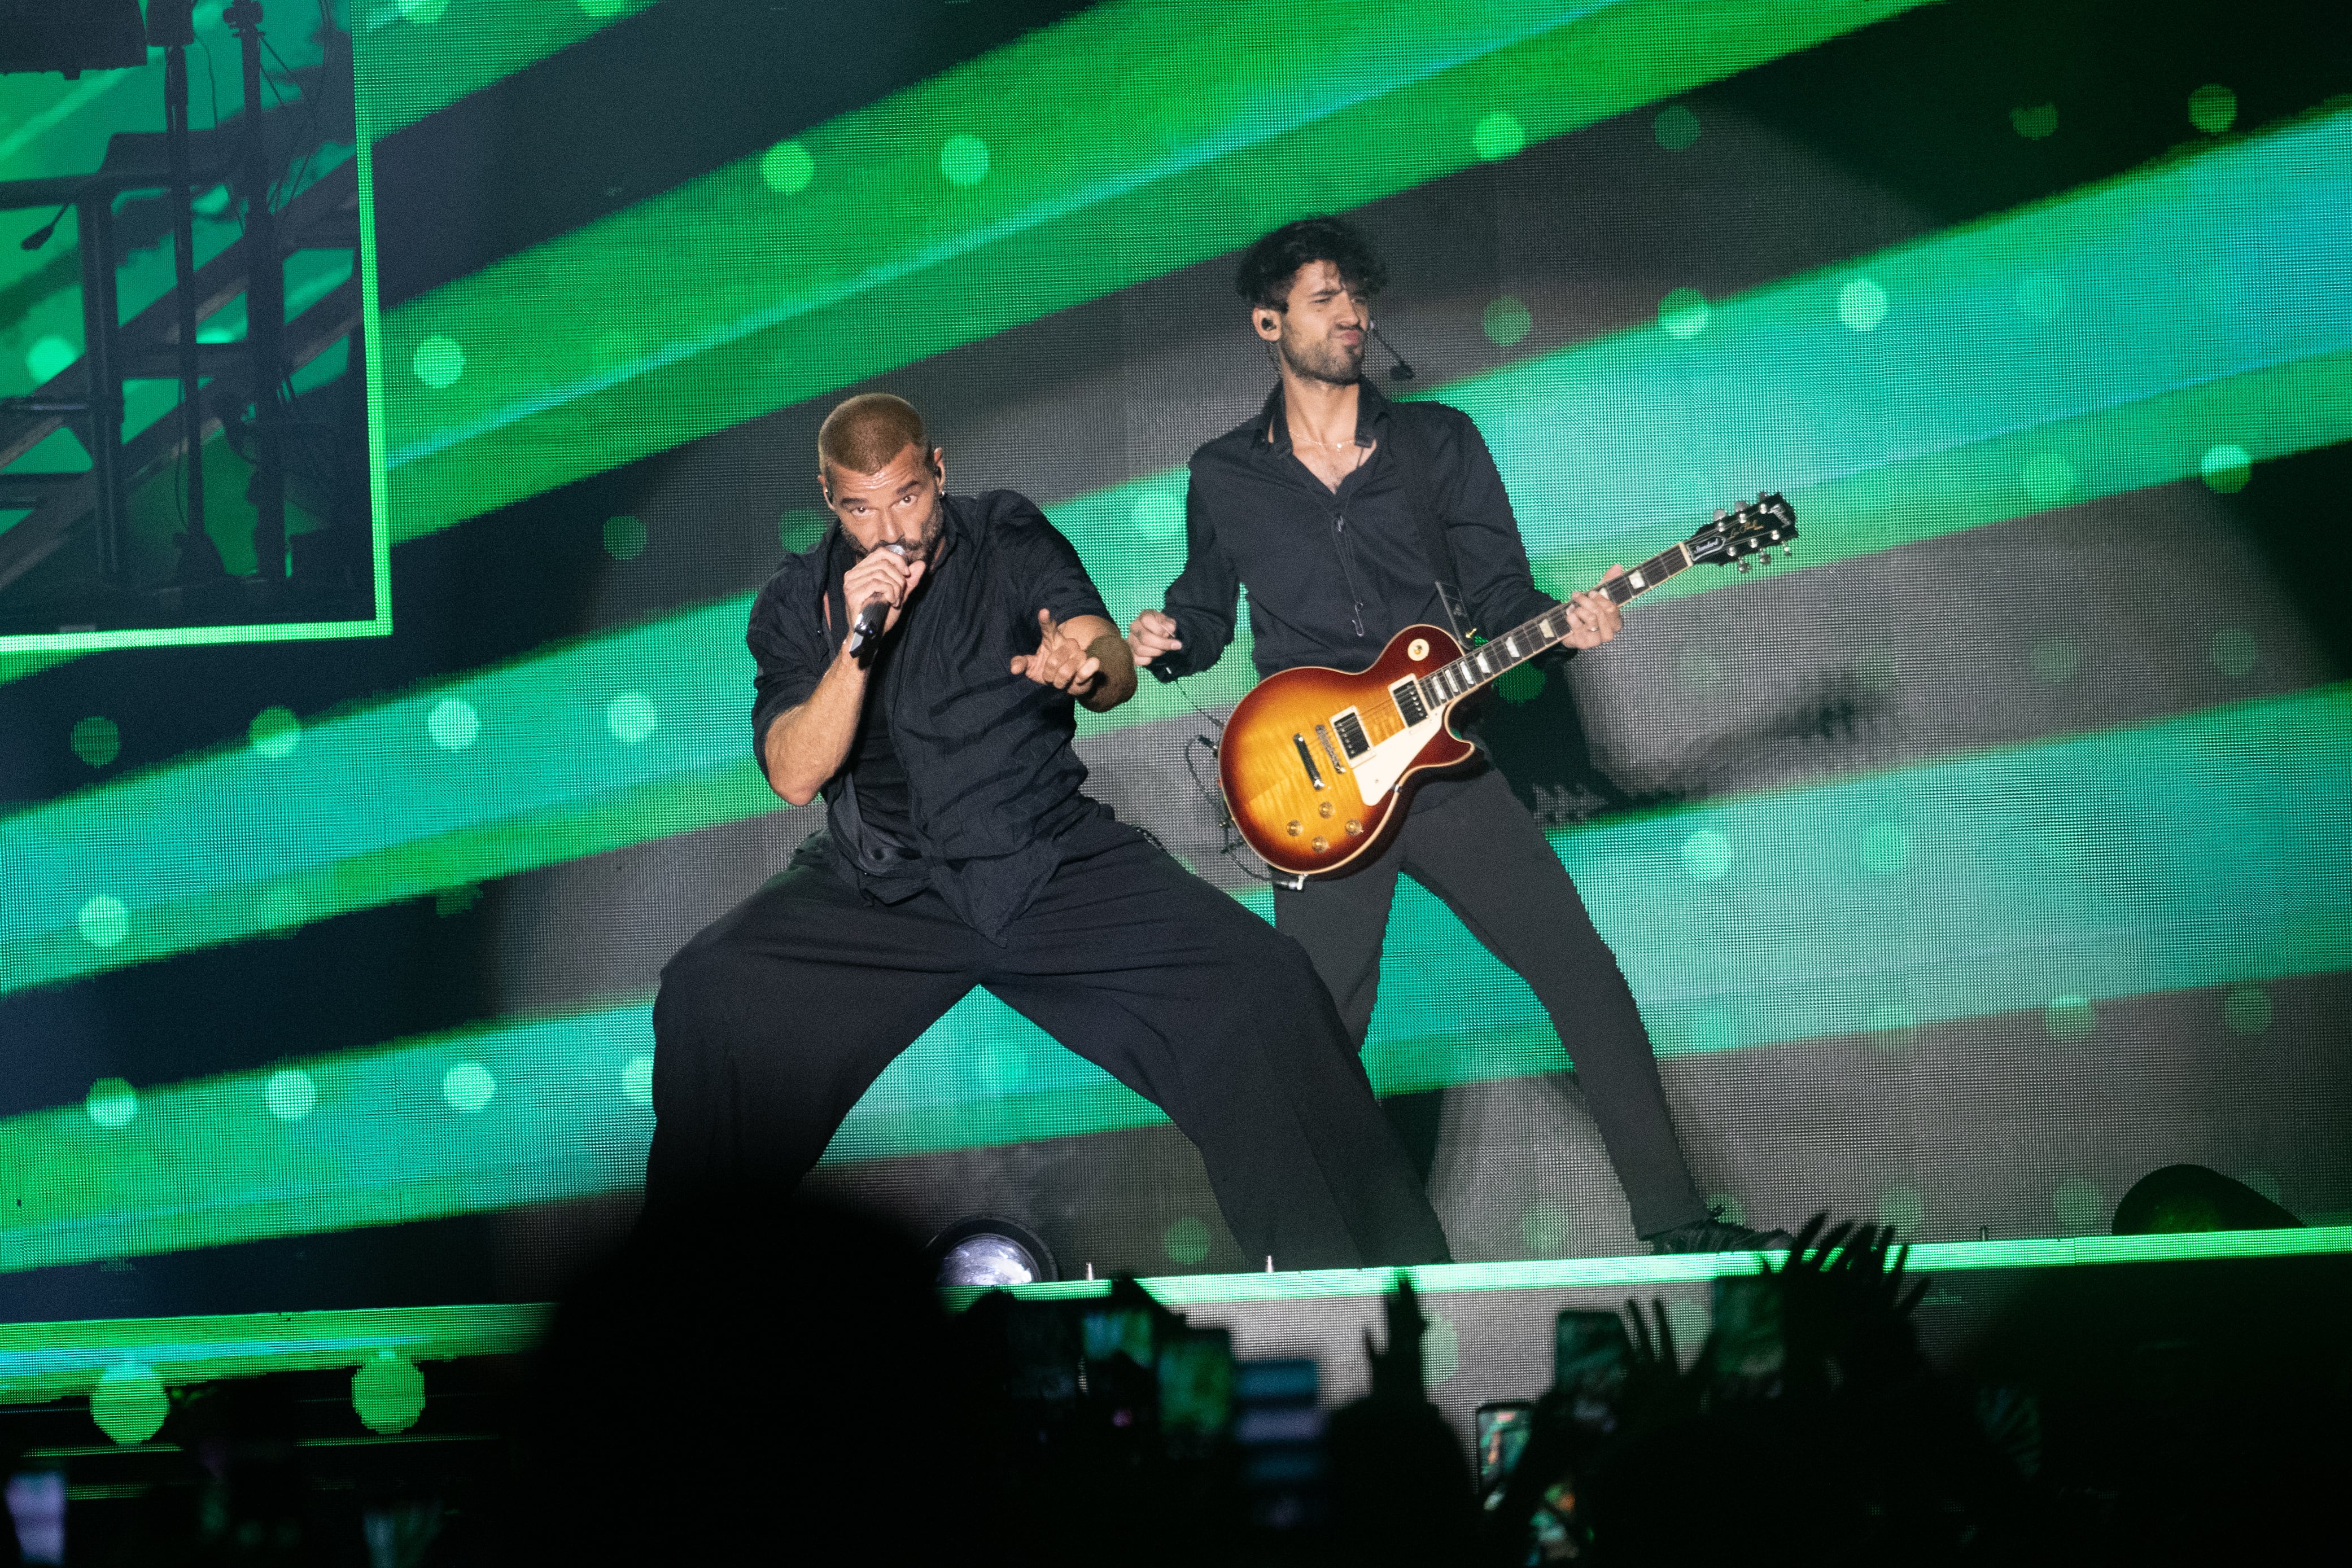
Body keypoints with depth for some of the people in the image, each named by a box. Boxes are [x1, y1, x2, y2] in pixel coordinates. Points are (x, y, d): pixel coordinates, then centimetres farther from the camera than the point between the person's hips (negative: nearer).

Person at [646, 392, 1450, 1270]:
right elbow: (794, 777, -4)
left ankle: (1345, 1278, -10)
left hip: (1052, 860, 0)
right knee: (706, 994, -27)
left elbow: (1118, 671, -9)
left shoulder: (1011, 540, 5)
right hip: (884, 889, 0)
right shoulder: (798, 601, 7)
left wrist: (1086, 662, -35)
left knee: (1265, 982, -22)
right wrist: (858, 642, -18)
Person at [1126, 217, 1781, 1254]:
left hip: (1444, 766, 1)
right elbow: (1207, 614, 16)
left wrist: (1565, 623, -14)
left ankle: (1671, 1217, 0)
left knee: (1582, 972, -5)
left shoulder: (1437, 442, 8)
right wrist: (1168, 644, -7)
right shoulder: (1225, 476, 7)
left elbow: (1499, 593, 7)